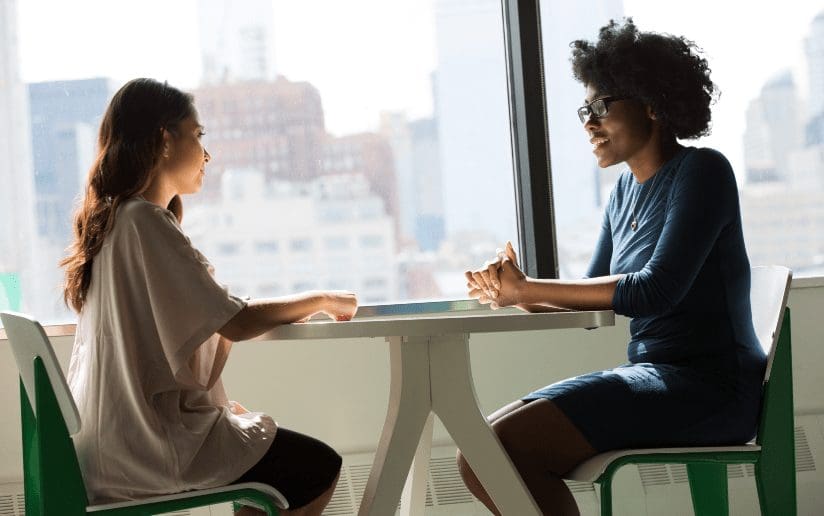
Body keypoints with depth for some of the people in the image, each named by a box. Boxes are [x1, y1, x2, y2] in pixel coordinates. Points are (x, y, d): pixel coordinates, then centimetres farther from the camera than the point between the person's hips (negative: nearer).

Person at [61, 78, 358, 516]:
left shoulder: (111, 218, 11)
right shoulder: (144, 221, -18)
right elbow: (233, 324, -20)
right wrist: (321, 300, -6)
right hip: (149, 443, -10)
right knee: (320, 468, 0)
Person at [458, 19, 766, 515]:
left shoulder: (702, 171, -9)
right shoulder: (628, 188, 15)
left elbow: (656, 289, -20)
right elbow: (595, 295, 15)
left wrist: (528, 288, -15)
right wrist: (516, 292, -6)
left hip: (708, 387, -9)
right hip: (652, 376, 9)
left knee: (504, 448, -23)